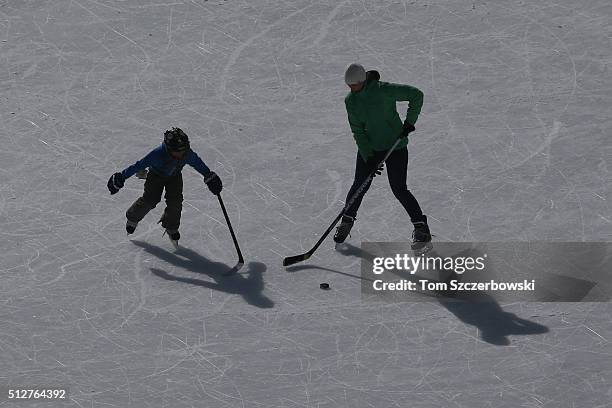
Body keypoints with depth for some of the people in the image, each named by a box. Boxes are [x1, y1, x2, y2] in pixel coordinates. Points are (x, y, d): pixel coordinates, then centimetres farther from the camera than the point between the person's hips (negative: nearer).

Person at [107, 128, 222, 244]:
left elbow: (199, 165, -10)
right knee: (150, 199, -10)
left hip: (174, 177, 3)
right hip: (156, 175, -3)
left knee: (175, 201, -11)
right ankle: (132, 218, 20)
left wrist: (210, 177, 0)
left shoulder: (188, 154, -32)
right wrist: (121, 177, -32)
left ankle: (171, 228, 15)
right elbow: (139, 165, -34)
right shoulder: (158, 154, -42)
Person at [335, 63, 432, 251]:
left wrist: (410, 121, -15)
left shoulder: (383, 90, -20)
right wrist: (368, 158, -12)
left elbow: (416, 95, -16)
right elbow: (358, 131, -4)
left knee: (399, 189, -8)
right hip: (369, 148, 5)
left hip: (395, 146, -5)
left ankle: (422, 230, 3)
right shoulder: (351, 100, -3)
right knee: (359, 185, 3)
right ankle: (347, 221, 26)